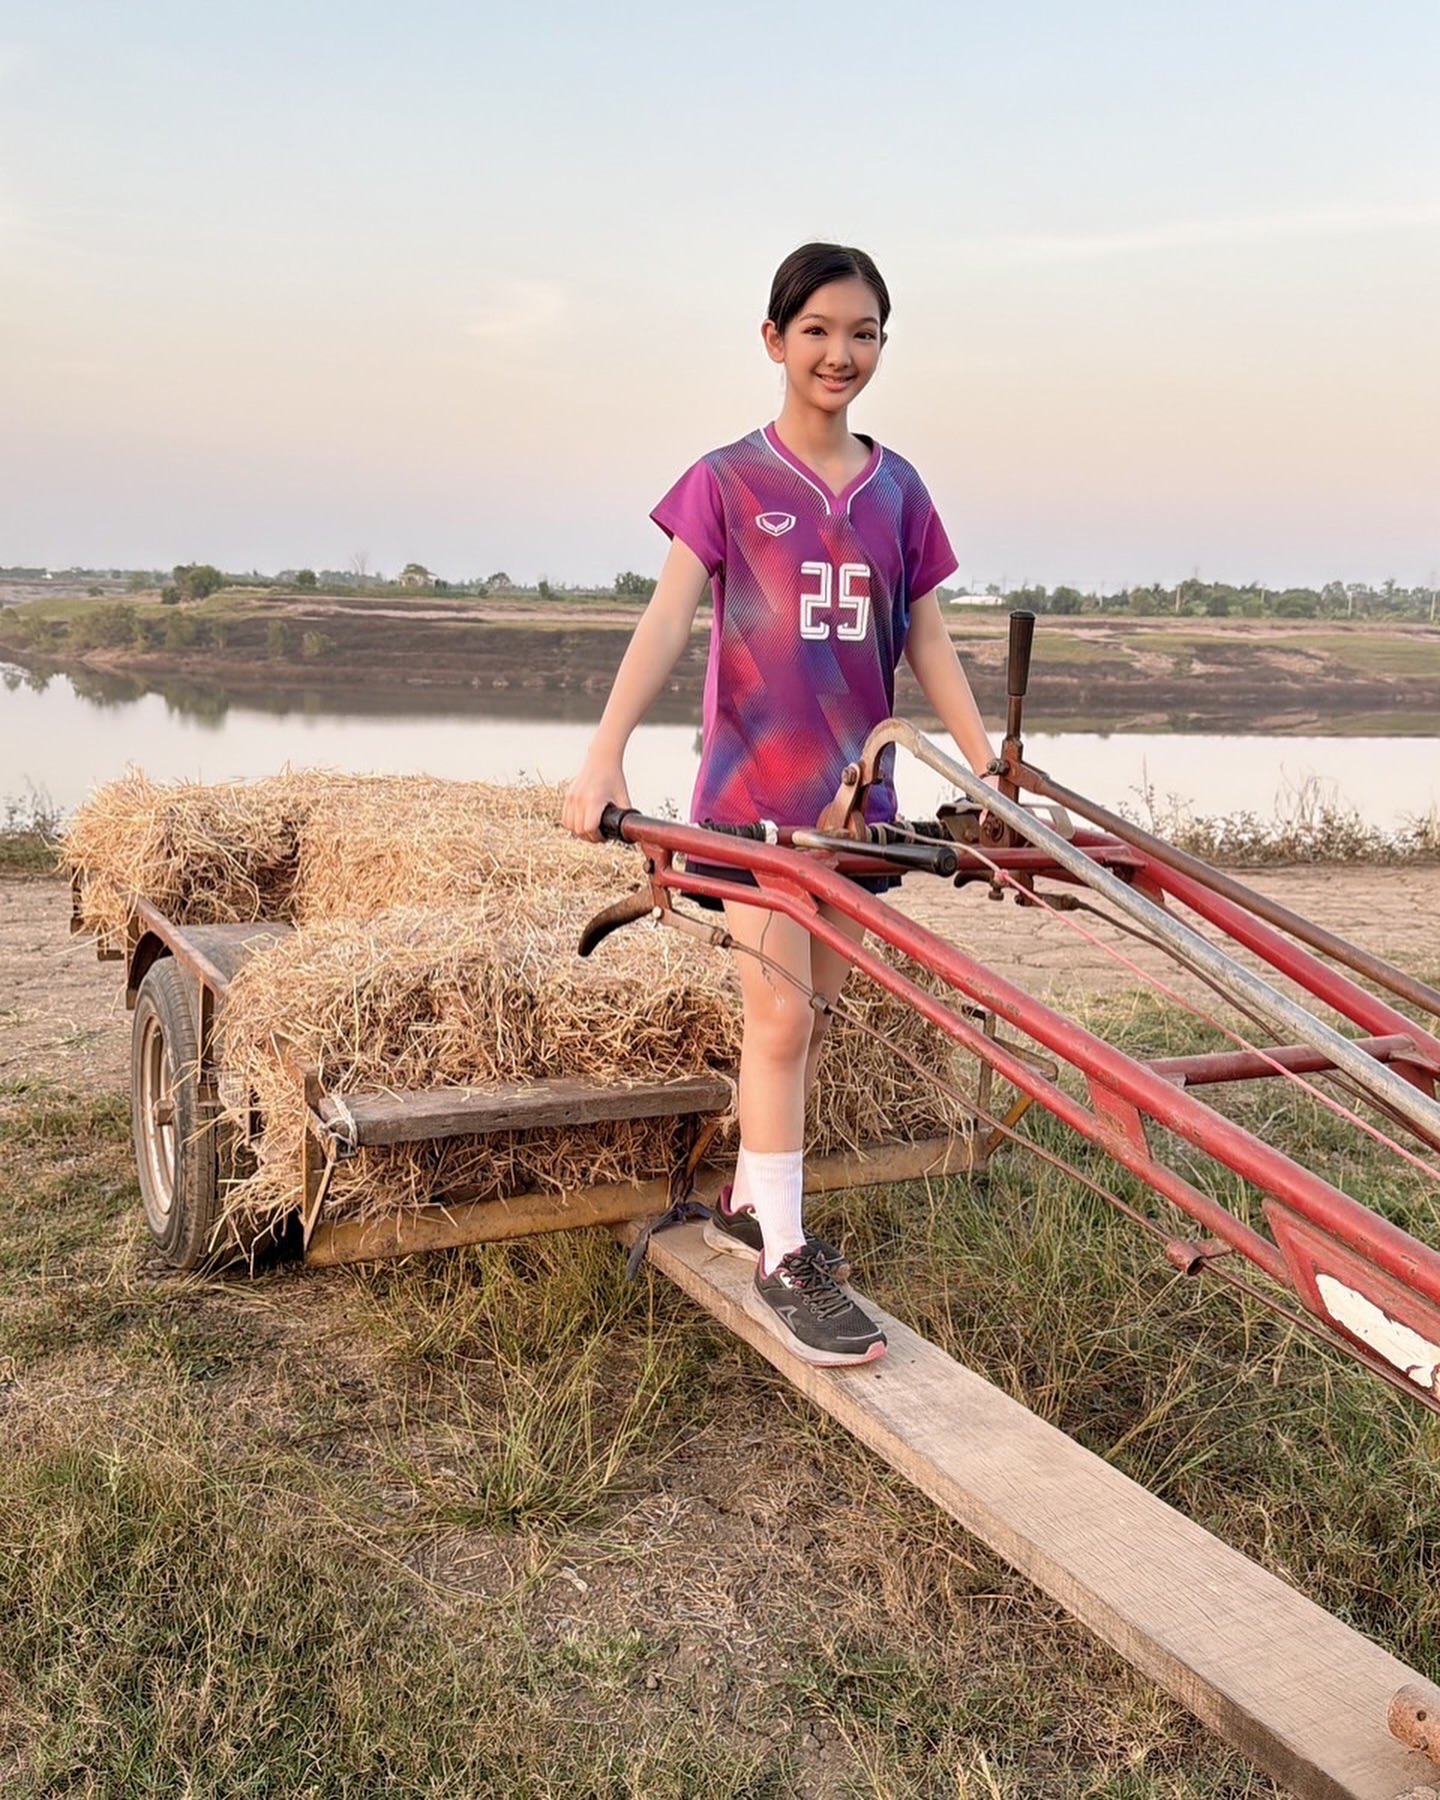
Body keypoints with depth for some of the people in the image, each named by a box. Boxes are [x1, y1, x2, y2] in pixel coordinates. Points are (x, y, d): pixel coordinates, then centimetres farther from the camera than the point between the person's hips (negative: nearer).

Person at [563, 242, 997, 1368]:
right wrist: (606, 752, -26)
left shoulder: (898, 491, 8)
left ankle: (750, 1203, 29)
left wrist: (990, 772, 2)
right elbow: (668, 619, -13)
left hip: (857, 789, 4)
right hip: (754, 788, -4)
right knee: (779, 1016, -8)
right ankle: (785, 1266, 0)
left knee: (811, 1014, 11)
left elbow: (928, 644, 9)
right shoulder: (728, 482, -2)